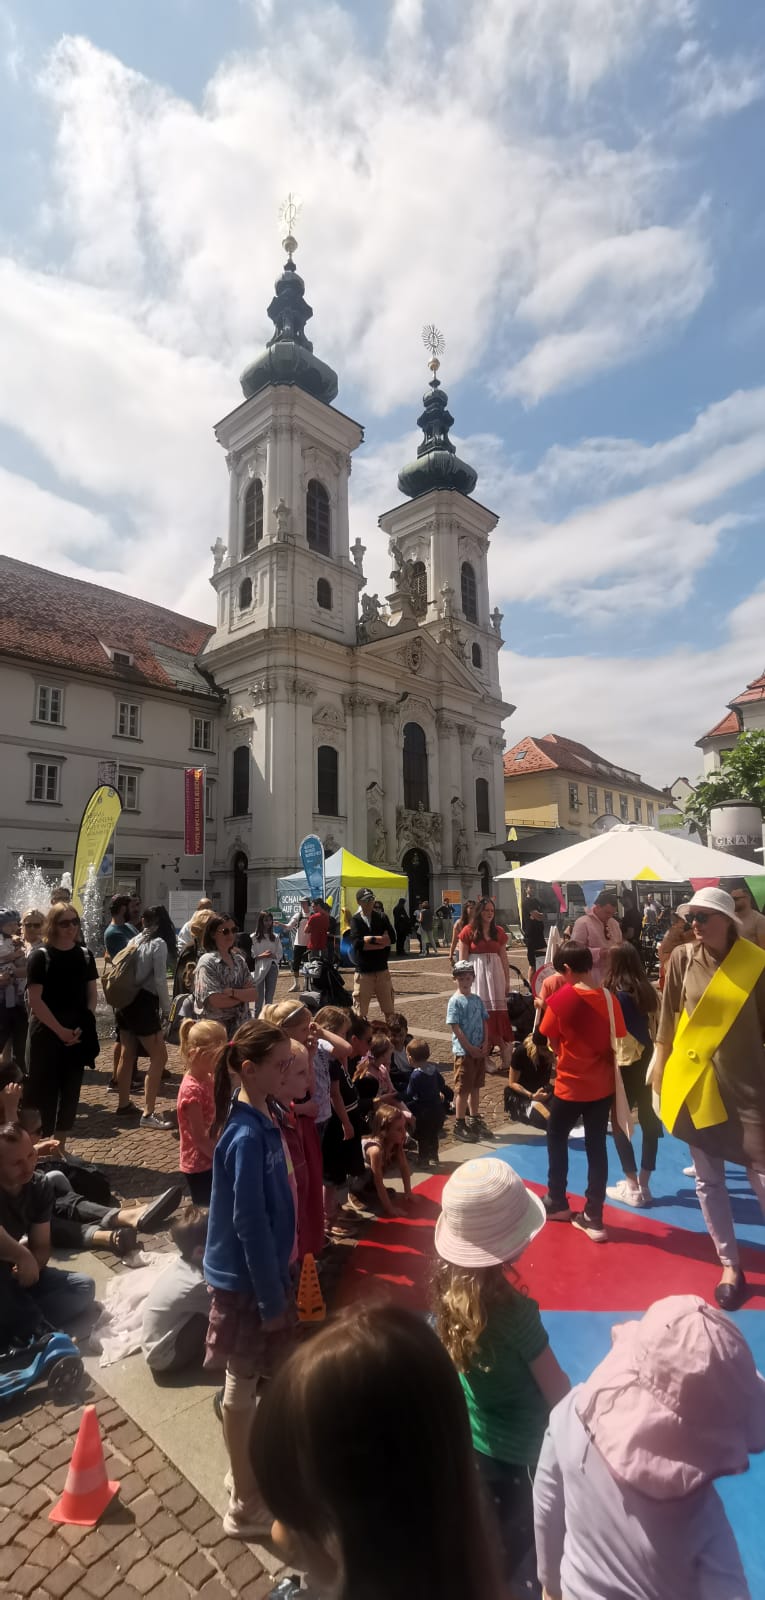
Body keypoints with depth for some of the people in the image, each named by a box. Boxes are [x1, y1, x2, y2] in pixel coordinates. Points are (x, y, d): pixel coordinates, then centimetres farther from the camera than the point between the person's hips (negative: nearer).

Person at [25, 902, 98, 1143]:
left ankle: (60, 1147, 25)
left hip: (78, 1034, 5)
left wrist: (82, 1027, -7)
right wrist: (60, 1030, -16)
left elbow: (92, 995, 6)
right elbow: (34, 1000, -13)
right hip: (46, 1034, -4)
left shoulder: (84, 955, 4)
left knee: (70, 1091, 11)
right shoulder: (40, 956, -9)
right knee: (43, 1091, 1)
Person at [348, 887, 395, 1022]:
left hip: (382, 969, 3)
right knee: (360, 1012, 0)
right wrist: (380, 942, -13)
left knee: (389, 1010, 9)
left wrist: (370, 939, -11)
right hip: (363, 971, -2)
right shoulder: (356, 920, 0)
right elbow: (357, 943, -15)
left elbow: (390, 939, -6)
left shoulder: (382, 918, 7)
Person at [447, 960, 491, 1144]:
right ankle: (460, 1125, 11)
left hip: (479, 1050, 6)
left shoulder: (477, 999, 8)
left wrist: (485, 1042, -4)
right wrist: (470, 1048, -16)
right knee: (463, 1088, 1)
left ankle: (475, 1120, 29)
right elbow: (455, 1027, -16)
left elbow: (485, 1021, 10)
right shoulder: (455, 1001, -12)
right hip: (463, 1051, -6)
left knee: (476, 1086, 17)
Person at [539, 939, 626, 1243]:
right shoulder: (609, 998, -7)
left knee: (556, 1139, 19)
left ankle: (557, 1203, 31)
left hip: (570, 1085, -3)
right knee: (597, 1147, 13)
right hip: (603, 1085, 3)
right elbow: (616, 1042, 0)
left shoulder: (559, 1000, -17)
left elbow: (552, 1042, -6)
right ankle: (593, 1217, 20)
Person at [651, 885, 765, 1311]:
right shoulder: (682, 959, -6)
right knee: (709, 1180, 12)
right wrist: (660, 1058, 5)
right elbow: (668, 1014, 2)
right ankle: (731, 1267, 29)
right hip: (694, 1080, 2)